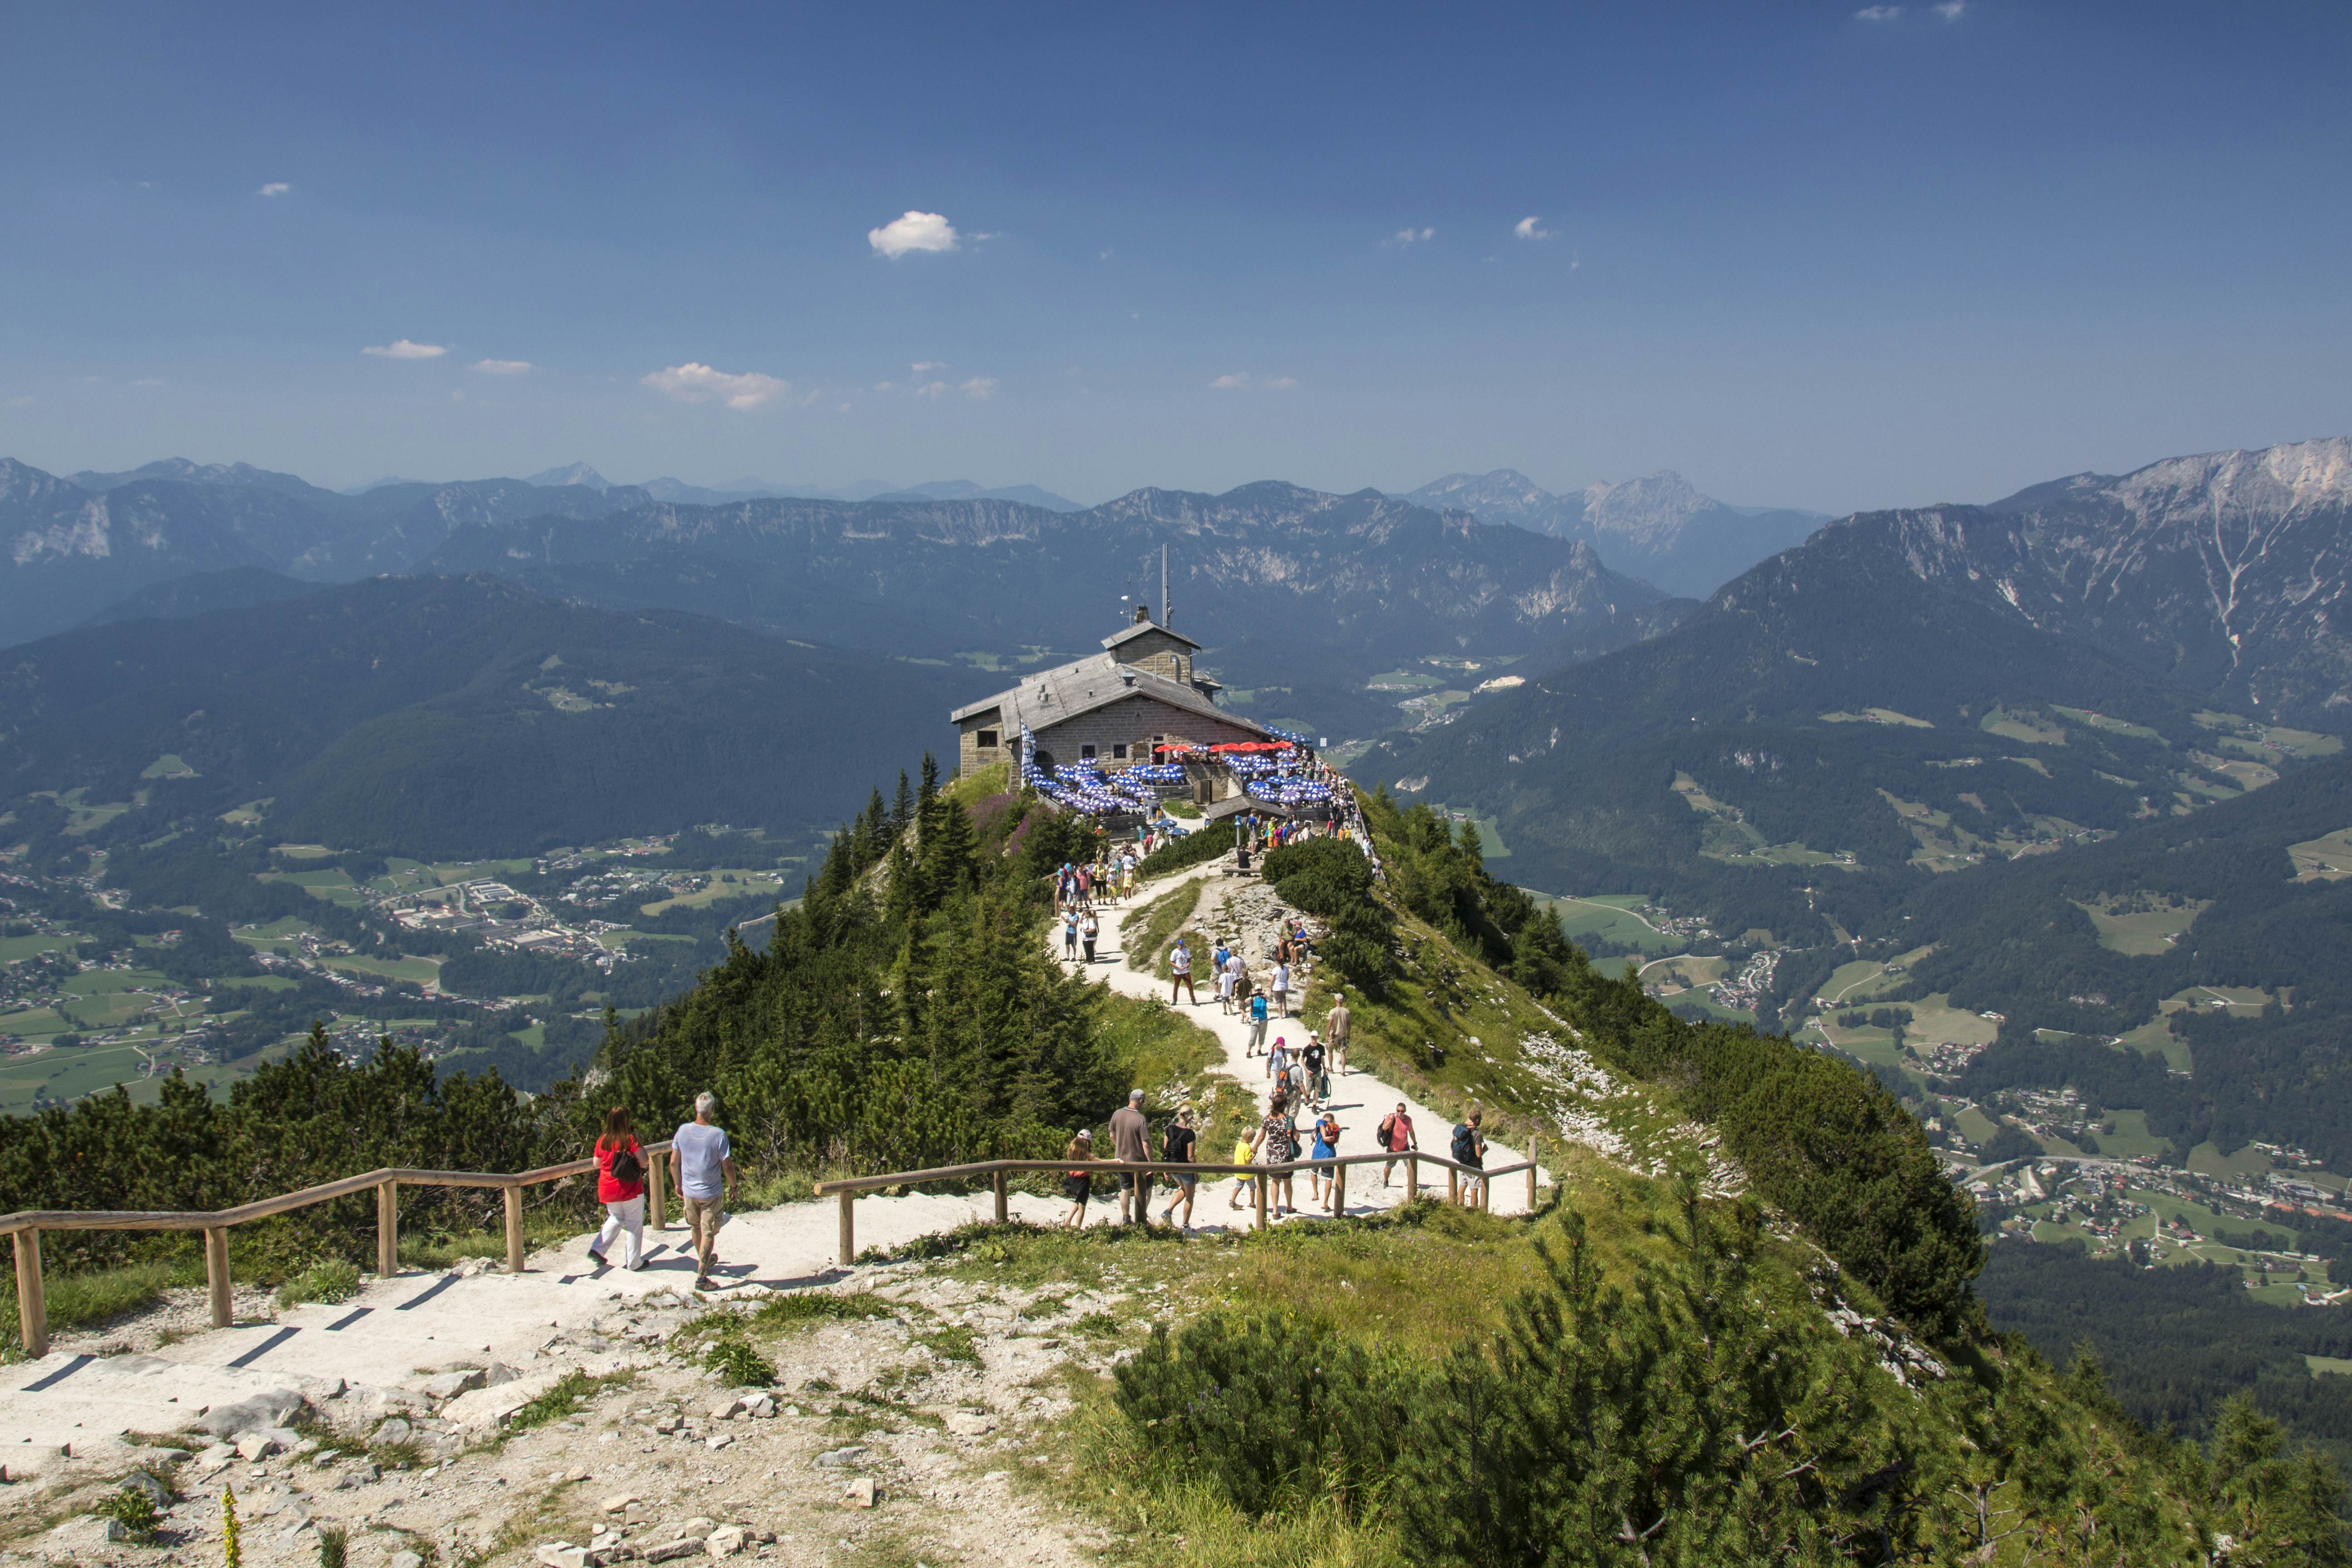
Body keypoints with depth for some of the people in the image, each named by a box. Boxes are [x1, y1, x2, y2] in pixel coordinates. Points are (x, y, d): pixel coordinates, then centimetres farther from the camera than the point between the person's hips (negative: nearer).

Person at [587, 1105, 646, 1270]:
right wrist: (638, 1143, -4)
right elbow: (643, 1161, -18)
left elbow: (596, 1164, 7)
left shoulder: (602, 1140, -1)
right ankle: (634, 1262, 13)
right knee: (634, 1225, 8)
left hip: (608, 1191, 5)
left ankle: (597, 1249, 13)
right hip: (629, 1189, -5)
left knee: (615, 1218, 25)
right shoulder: (629, 1139, -16)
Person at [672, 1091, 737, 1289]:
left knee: (696, 1228, 24)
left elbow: (674, 1162, 2)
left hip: (689, 1191, 4)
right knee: (708, 1234, 5)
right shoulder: (718, 1135, -20)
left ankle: (705, 1261, 45)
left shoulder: (683, 1131, -8)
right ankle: (701, 1278, 3)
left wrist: (678, 1184, 16)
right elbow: (727, 1166, -16)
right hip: (711, 1193, -4)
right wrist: (733, 1187, 0)